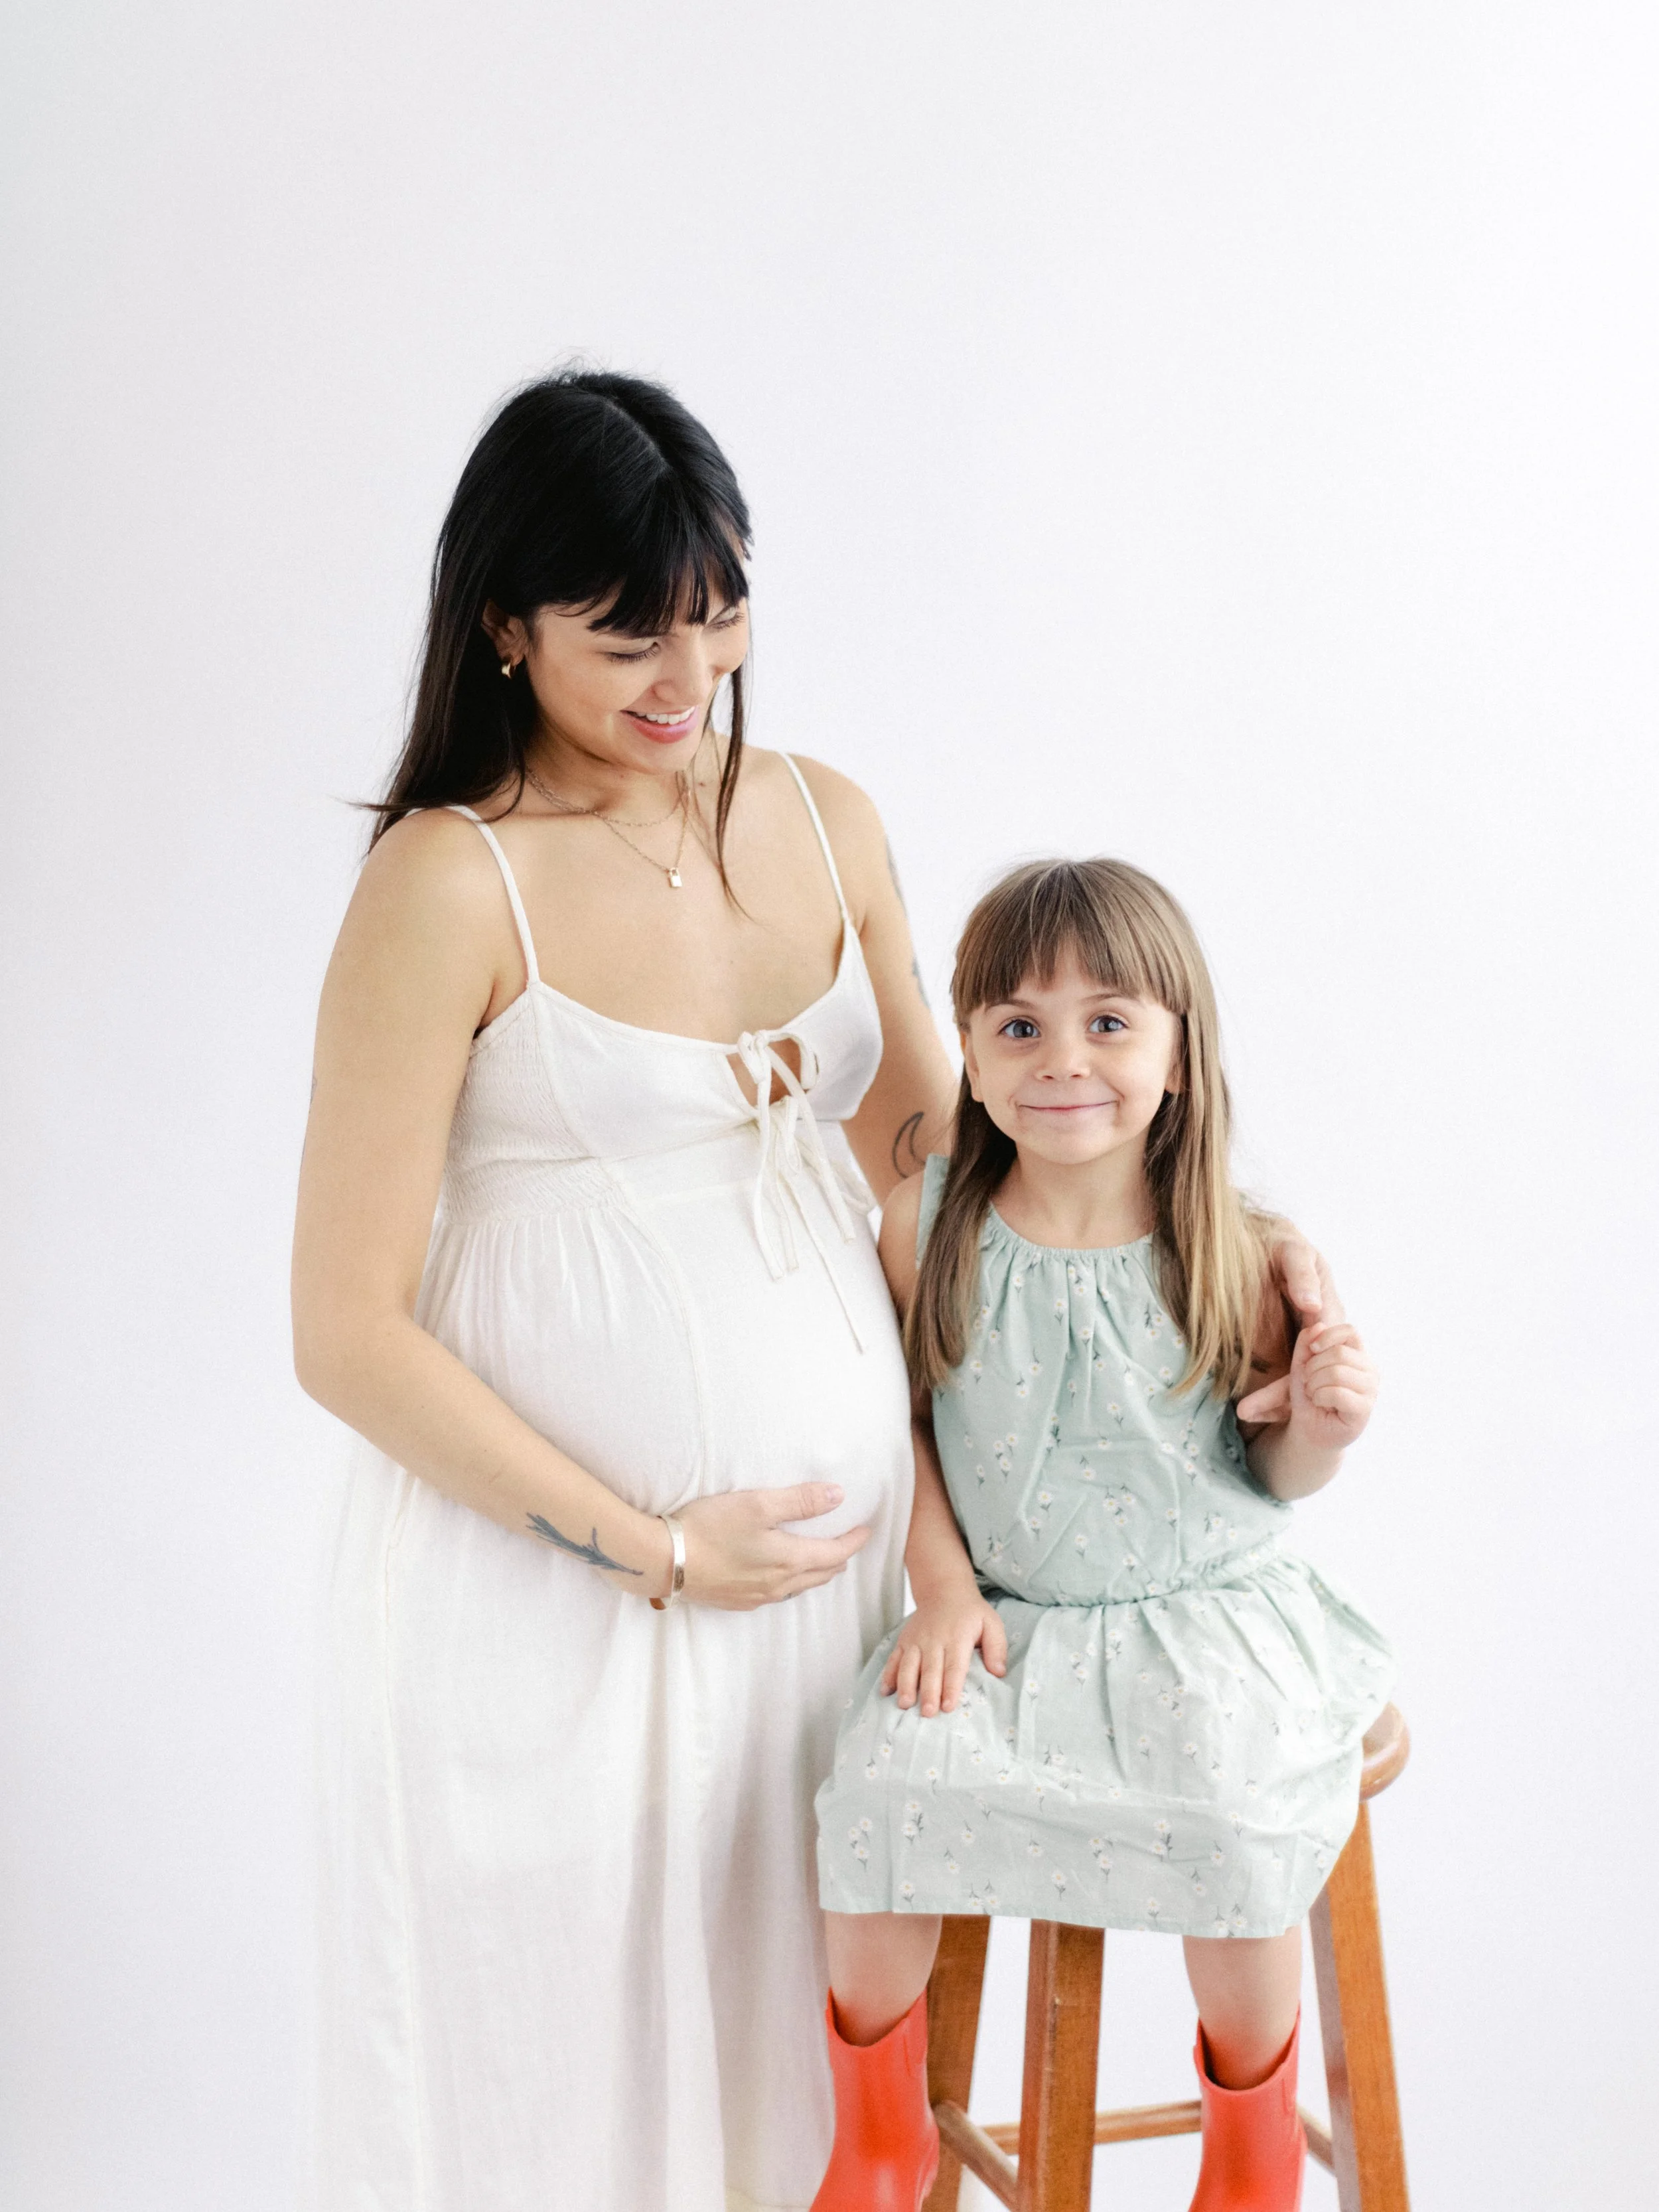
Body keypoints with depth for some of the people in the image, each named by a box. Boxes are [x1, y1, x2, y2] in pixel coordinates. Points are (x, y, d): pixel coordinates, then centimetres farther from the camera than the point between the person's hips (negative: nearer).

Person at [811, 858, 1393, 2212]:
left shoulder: (1225, 1247, -7)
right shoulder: (930, 1229, -5)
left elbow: (1274, 1475, 3)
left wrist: (1328, 1421, -17)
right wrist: (944, 1586, -4)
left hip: (1208, 1612, -1)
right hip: (1004, 1616, 2)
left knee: (1234, 1823, -26)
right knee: (884, 1783, -22)